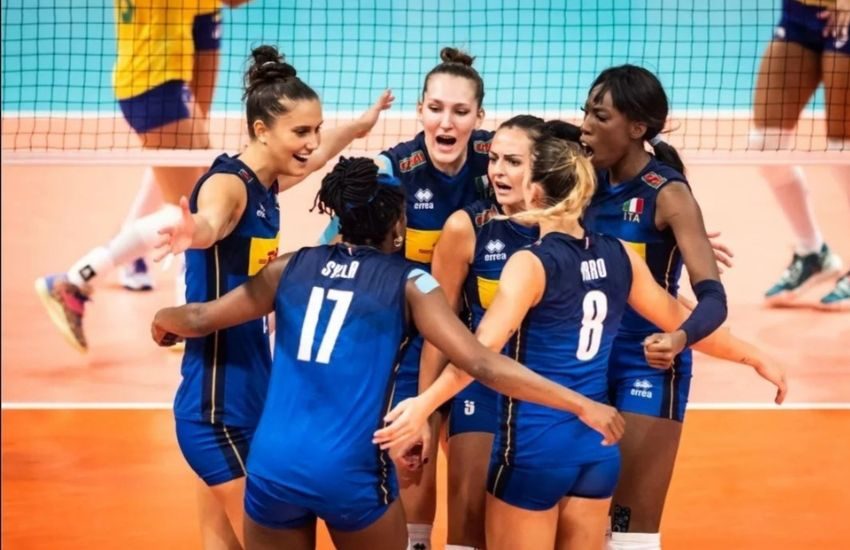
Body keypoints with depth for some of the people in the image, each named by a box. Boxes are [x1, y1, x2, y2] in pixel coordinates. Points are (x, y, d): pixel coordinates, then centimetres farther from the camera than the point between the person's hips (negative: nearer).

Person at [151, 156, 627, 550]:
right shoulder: (407, 283, 1)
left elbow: (201, 320, 9)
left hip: (272, 465, 3)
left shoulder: (294, 267, 9)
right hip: (350, 470, -3)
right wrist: (581, 404, -4)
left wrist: (163, 320, 33)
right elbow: (482, 363, -6)